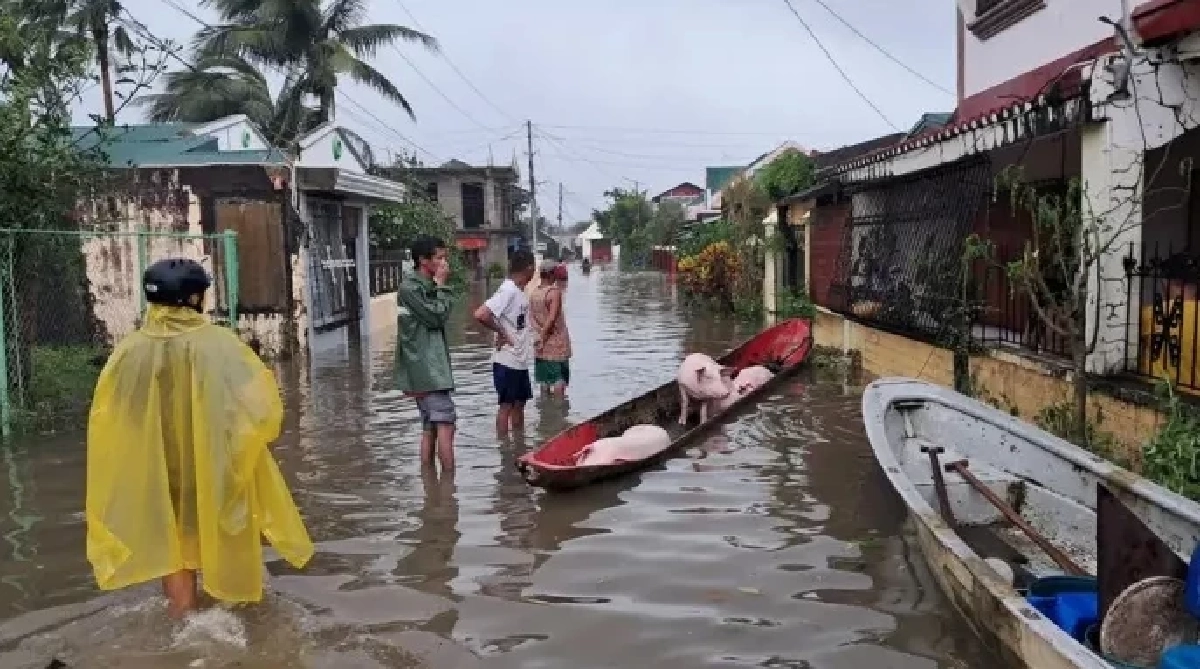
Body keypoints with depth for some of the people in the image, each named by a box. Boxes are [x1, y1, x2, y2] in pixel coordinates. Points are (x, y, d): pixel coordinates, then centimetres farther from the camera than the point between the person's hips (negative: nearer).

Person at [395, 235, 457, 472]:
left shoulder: (426, 286, 17)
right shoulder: (409, 287, -12)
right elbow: (437, 317, -14)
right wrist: (442, 286, -9)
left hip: (431, 367, 10)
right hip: (426, 369, -10)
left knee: (430, 427, 10)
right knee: (446, 424, -12)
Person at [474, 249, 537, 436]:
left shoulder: (520, 291, 9)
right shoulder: (508, 291, -19)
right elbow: (480, 314, -29)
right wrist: (501, 332, -18)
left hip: (520, 361, 9)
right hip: (507, 361, -9)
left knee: (519, 404, 15)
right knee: (506, 405, 1)